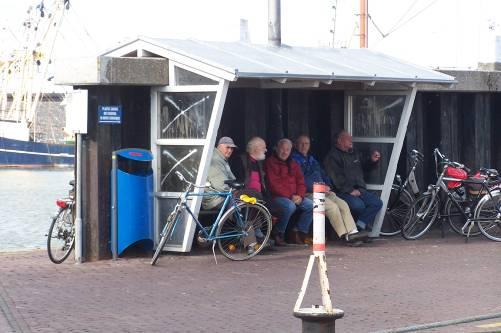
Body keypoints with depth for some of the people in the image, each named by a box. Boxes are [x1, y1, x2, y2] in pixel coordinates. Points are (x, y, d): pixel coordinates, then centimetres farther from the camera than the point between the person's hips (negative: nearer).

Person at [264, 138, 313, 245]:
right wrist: (290, 196, -16)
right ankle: (278, 235, -18)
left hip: (295, 197, 7)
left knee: (311, 205, -13)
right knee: (290, 206, -34)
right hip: (277, 196, -7)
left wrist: (300, 196, -6)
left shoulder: (293, 164, 20)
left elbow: (301, 182, 16)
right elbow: (274, 184, -12)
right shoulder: (270, 162, -2)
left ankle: (299, 233, -4)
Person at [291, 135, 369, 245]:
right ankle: (345, 236, -24)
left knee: (343, 204, -14)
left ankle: (353, 232, -25)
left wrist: (327, 187, 9)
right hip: (308, 194, -8)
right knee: (332, 206, -26)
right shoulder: (294, 159, 1)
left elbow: (323, 174, 30)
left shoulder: (312, 159, 28)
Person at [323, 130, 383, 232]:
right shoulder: (332, 156, -3)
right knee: (358, 205, -33)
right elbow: (337, 178, -14)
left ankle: (360, 224, -16)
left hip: (359, 190, 8)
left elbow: (363, 168, 36)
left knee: (377, 203, -12)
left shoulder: (353, 153, 23)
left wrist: (372, 161, 16)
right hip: (344, 192, -8)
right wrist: (350, 190, -20)